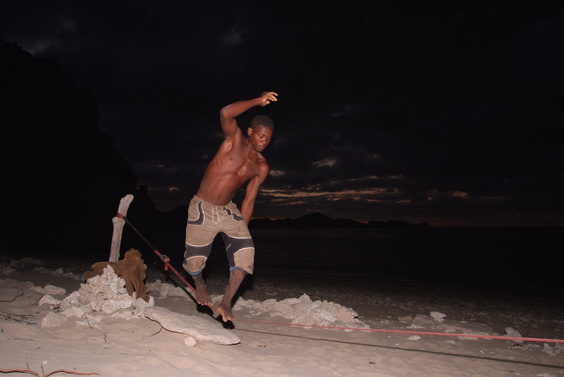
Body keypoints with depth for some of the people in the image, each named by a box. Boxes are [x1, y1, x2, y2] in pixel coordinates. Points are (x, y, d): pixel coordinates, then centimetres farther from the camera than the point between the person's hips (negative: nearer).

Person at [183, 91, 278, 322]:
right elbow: (225, 114, -32)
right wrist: (258, 101, -30)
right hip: (202, 209, -3)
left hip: (228, 210, 4)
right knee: (195, 261, 3)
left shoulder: (261, 167, 0)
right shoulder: (234, 140, -10)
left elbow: (249, 201, 5)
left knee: (245, 252, -16)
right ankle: (199, 283, 39)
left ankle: (226, 303, -4)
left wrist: (241, 230, 4)